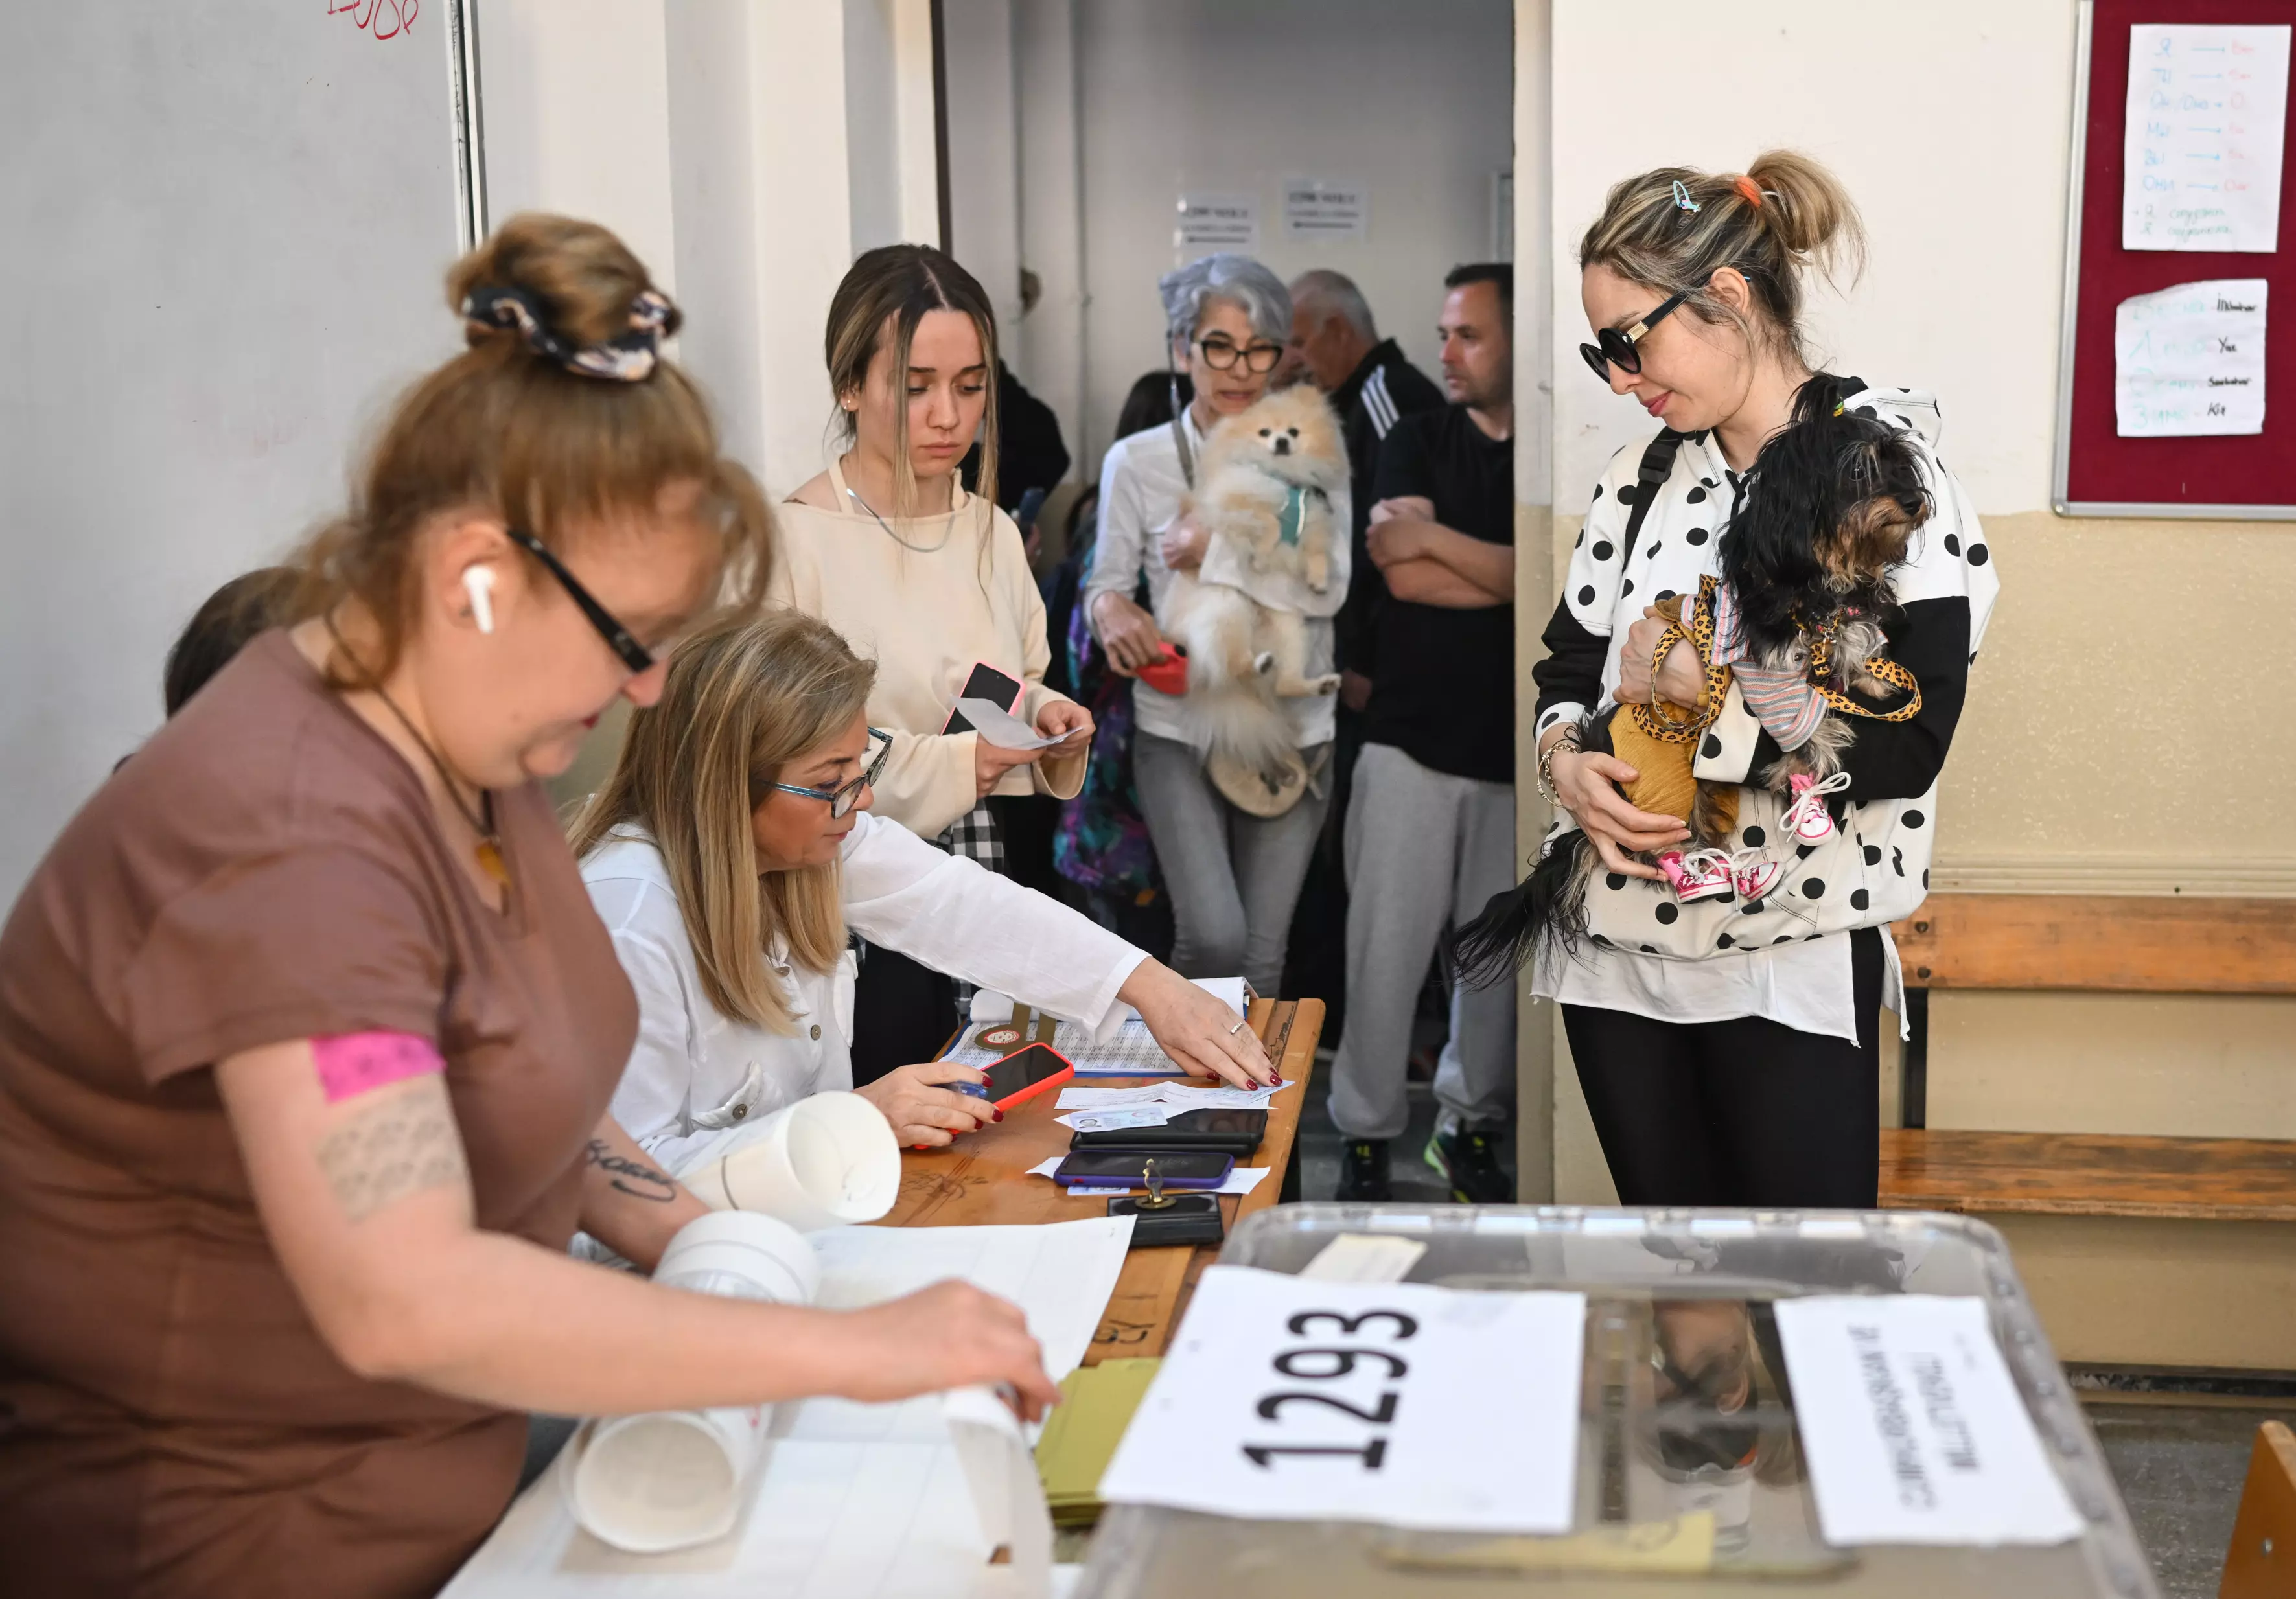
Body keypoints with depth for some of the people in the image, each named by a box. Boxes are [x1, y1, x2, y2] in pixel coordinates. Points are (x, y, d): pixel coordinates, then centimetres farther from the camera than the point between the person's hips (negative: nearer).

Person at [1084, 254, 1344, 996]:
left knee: (1262, 954, 3)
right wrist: (1111, 609, -20)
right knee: (1214, 935, -16)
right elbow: (1105, 583, 3)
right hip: (1179, 728, -1)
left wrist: (1221, 548, -20)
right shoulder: (1135, 460, -2)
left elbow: (1328, 589, -10)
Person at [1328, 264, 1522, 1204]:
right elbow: (1404, 576, -7)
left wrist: (1434, 535, -11)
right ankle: (1366, 1135, 11)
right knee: (1387, 948, -1)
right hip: (1413, 737, -1)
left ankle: (1470, 1126, 23)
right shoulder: (1417, 440, 6)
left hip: (1516, 745, 1)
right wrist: (1512, 574, -7)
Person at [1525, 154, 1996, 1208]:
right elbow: (1568, 662, 13)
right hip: (1618, 953, 5)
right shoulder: (1645, 476, 9)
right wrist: (1567, 763, -8)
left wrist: (1706, 686, -18)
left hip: (1794, 969, -5)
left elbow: (1907, 746, -16)